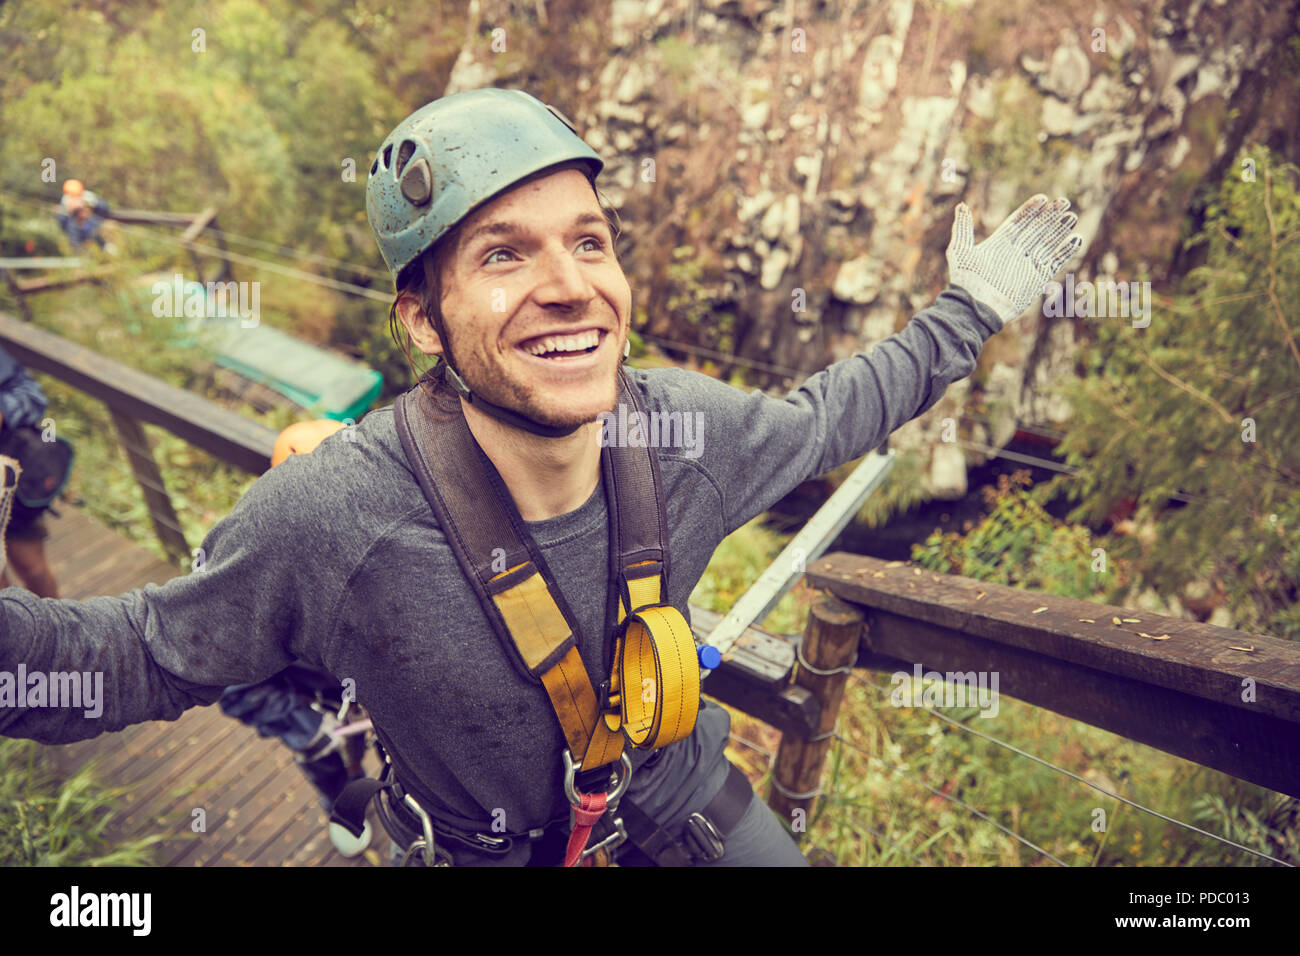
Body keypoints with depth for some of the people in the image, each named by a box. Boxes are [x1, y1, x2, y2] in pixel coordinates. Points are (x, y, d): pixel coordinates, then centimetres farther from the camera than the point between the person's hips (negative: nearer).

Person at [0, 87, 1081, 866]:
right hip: (492, 848, -2)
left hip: (688, 803, 3)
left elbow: (821, 416, -1)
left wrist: (969, 311, 5)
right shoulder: (325, 519, -32)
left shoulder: (686, 425, -22)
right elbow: (146, 655, -18)